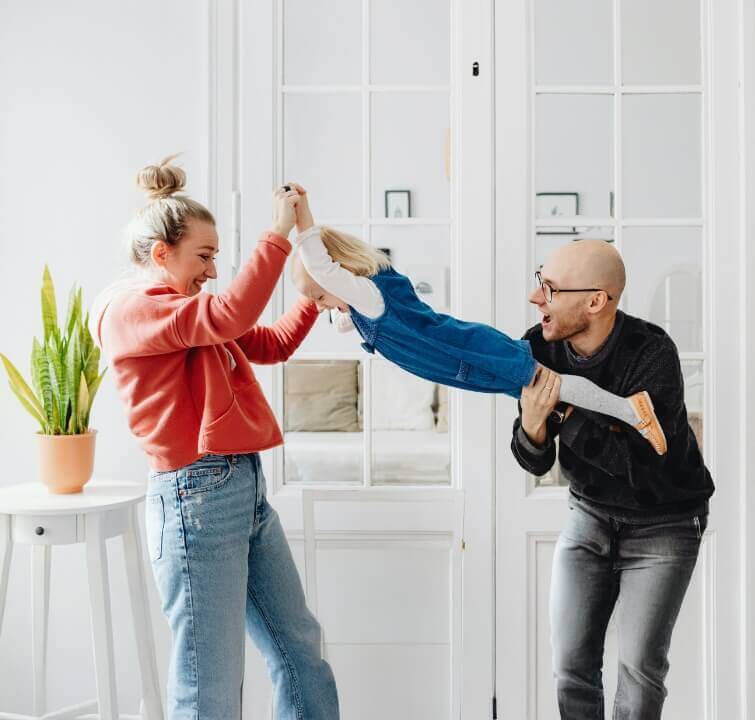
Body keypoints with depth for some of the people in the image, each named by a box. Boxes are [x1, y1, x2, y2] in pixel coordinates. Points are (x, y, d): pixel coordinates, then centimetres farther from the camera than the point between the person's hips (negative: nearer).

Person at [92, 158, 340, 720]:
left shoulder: (191, 315, 17)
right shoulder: (129, 307, -9)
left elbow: (272, 345, 23)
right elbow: (231, 314, -23)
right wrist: (279, 232, -17)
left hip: (248, 489, 10)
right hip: (197, 497, -9)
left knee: (299, 646, 18)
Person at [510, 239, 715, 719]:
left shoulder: (651, 352, -27)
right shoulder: (539, 347, -14)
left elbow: (637, 461, -32)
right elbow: (537, 464, -10)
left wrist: (561, 412, -33)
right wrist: (532, 424, -32)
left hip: (663, 522, -4)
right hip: (590, 514, 4)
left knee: (639, 666, -5)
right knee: (571, 664, 4)